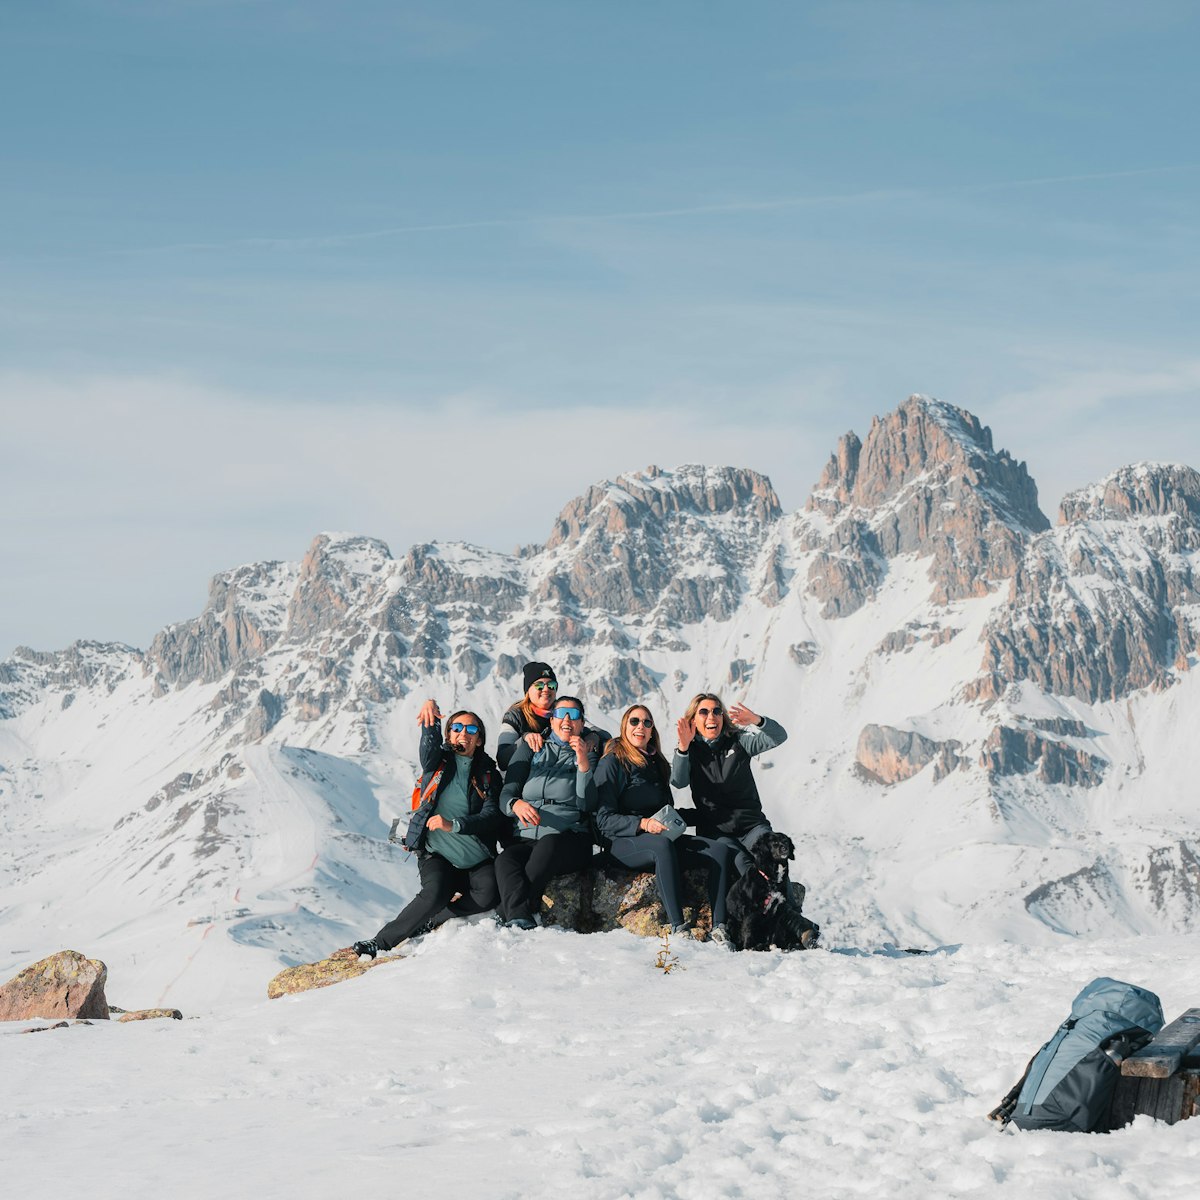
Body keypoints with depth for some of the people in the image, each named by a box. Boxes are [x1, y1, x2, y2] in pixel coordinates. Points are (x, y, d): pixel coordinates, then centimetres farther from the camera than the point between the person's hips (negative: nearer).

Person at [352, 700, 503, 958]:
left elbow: (492, 816, -6)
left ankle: (426, 923, -10)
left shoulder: (488, 774, 7)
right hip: (436, 853, -2)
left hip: (477, 860, 2)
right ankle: (382, 942, -20)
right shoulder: (438, 761, 7)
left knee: (489, 895, -26)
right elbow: (430, 743, -16)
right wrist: (430, 713, -39)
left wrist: (453, 825, -23)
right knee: (436, 893, -30)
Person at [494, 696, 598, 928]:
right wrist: (516, 804, -15)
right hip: (526, 837, 1)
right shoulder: (531, 748, 20)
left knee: (549, 845, -38)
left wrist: (583, 761, -10)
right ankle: (521, 919, -56)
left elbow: (588, 804, 1)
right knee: (505, 859, -34)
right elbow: (506, 793, 10)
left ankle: (508, 917, -41)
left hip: (570, 841, -1)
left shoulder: (588, 754, 16)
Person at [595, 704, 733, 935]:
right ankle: (677, 927, -47)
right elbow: (604, 819, -9)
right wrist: (643, 824, -23)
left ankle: (719, 926, -29)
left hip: (661, 837, 7)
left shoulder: (656, 763, 20)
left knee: (720, 849, -16)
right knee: (663, 844, -40)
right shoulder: (612, 763, -2)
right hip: (622, 843, -7)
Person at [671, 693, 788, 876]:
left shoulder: (738, 742, 9)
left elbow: (779, 737, -6)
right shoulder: (689, 751, 8)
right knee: (742, 863, -33)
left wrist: (757, 721, -28)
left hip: (751, 824, 2)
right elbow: (679, 782, -11)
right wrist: (683, 747, -28)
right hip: (715, 830, -1)